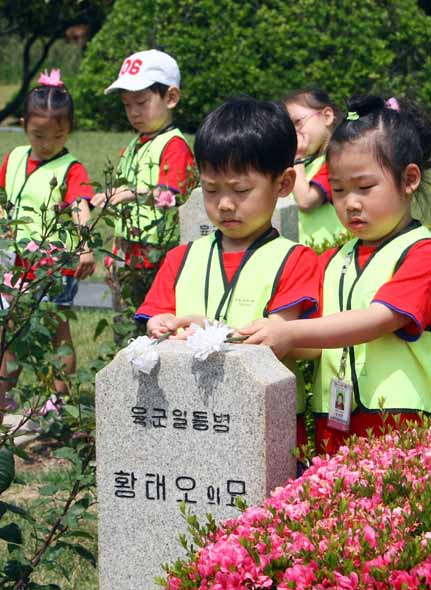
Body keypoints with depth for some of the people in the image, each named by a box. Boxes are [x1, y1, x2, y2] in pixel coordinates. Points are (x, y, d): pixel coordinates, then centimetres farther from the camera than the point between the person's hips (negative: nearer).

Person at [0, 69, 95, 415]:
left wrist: (85, 248, -40)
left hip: (57, 266, -6)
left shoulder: (71, 169, -10)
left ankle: (58, 401, 9)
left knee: (58, 333, 2)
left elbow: (81, 209, -25)